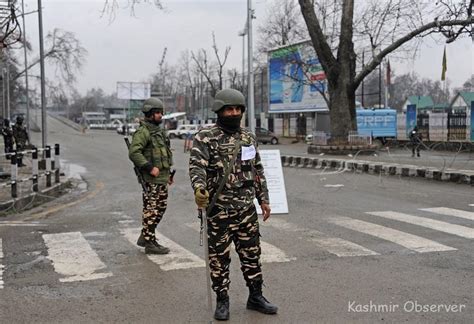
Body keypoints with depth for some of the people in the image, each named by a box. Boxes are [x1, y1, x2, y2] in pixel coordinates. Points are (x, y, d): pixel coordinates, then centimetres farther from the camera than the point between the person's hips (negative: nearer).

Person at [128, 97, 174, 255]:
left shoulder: (159, 130, 17)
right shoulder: (143, 132, -13)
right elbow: (134, 152, -23)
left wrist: (168, 173, 21)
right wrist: (150, 167, -23)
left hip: (162, 177, 9)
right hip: (152, 179, -9)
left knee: (161, 208, 15)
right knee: (151, 209, -3)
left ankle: (145, 236, 27)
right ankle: (150, 243, 4)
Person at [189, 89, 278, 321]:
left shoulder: (249, 138, 10)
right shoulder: (205, 137, -8)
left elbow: (258, 171, 17)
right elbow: (197, 166, -22)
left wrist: (264, 199, 13)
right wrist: (199, 188, -41)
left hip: (247, 208, 5)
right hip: (219, 210, -5)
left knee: (251, 254, 12)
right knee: (219, 257, 5)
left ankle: (256, 297, 25)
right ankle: (222, 301, 19)